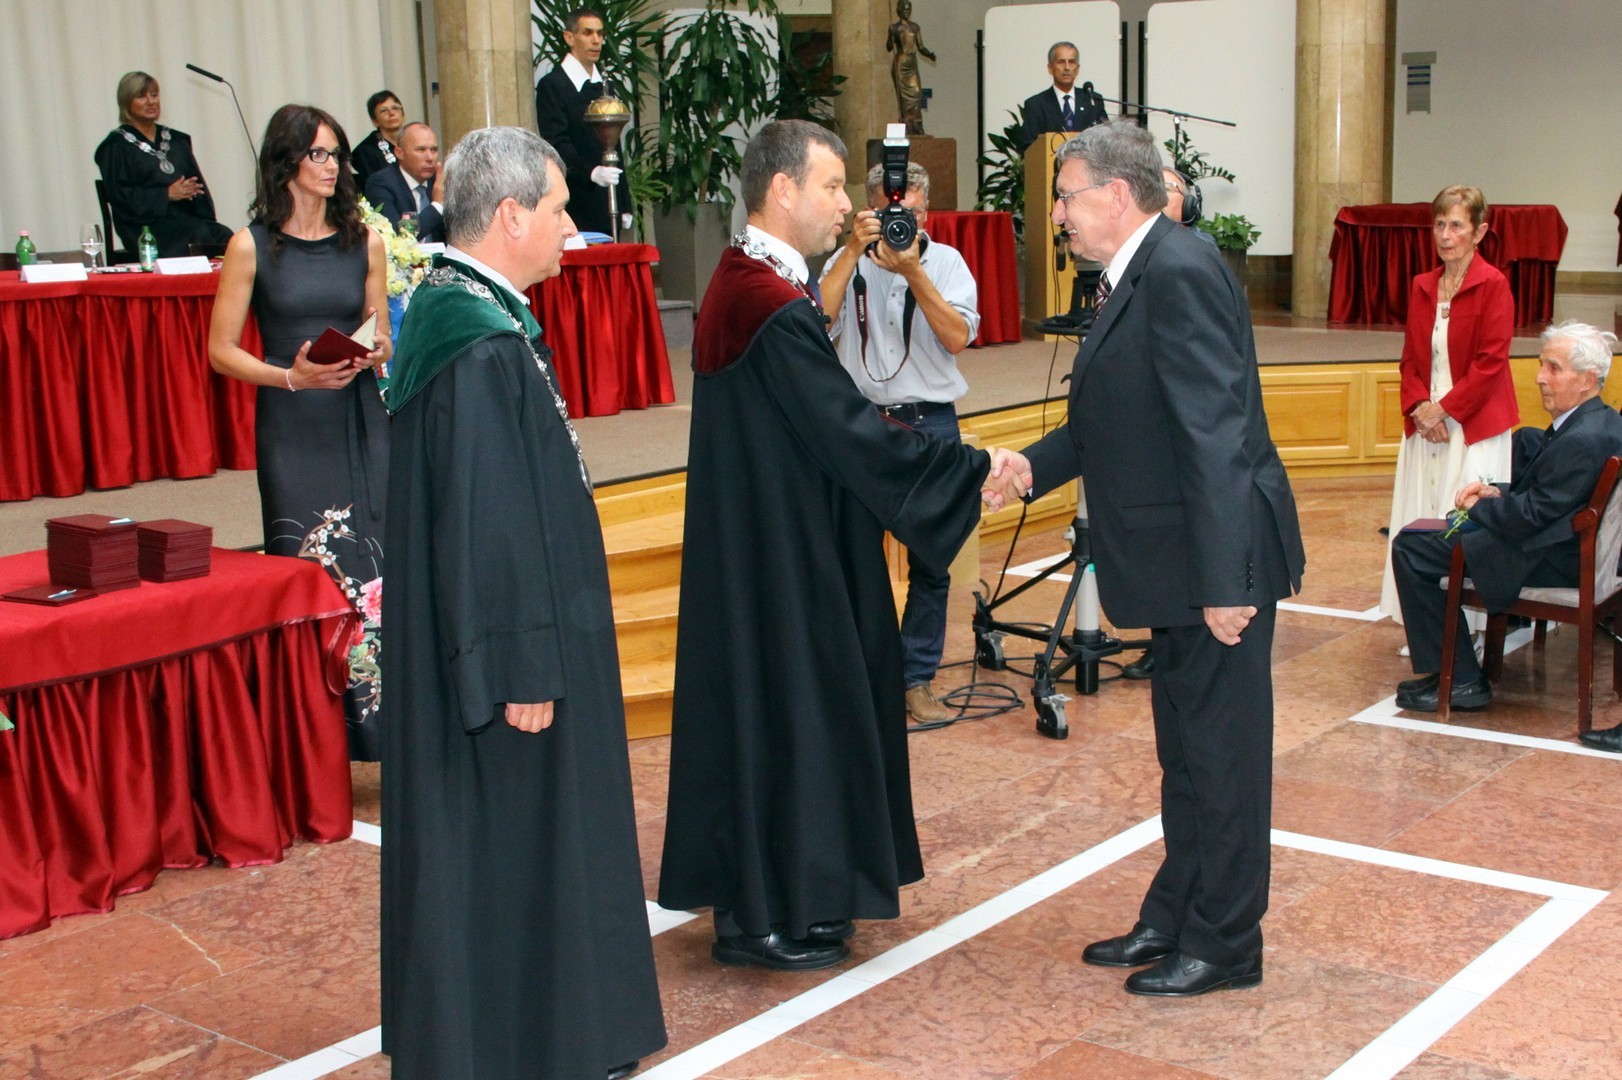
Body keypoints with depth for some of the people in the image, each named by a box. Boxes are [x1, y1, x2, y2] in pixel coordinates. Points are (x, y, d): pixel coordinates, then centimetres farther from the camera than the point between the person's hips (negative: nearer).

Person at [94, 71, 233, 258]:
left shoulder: (178, 140, 24)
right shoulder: (117, 146, 8)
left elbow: (198, 184, 16)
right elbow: (119, 195, -3)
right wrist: (166, 195, -10)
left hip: (188, 220, 5)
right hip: (147, 227, -5)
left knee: (224, 236, -27)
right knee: (201, 236, -34)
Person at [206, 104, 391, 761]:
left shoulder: (364, 242, 9)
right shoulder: (252, 247, 0)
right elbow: (221, 350, 0)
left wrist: (374, 353, -8)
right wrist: (291, 375, -14)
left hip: (361, 423, 3)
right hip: (291, 431, -2)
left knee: (377, 567, -4)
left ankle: (382, 720, 4)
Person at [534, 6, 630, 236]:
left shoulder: (603, 86, 18)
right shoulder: (551, 85, -4)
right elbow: (557, 144, -14)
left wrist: (624, 204, 15)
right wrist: (591, 172, -31)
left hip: (606, 206, 6)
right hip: (573, 206, -6)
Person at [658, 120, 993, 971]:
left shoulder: (741, 284, 9)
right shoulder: (773, 307, -22)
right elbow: (856, 435, -22)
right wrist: (978, 469, -14)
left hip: (762, 545, 10)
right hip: (785, 559, -10)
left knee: (764, 707, 17)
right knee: (789, 705, 1)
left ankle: (754, 894, 29)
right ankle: (772, 916, 14)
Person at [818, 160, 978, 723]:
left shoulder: (946, 261, 4)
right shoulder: (847, 263, 5)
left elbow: (957, 338, -11)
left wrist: (912, 270, -18)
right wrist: (855, 250, -18)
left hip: (930, 422, 0)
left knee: (931, 560, 3)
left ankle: (917, 678, 15)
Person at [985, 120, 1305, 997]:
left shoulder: (1179, 273, -20)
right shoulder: (1137, 275, 12)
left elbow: (1216, 431, -25)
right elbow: (1114, 420, 15)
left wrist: (1224, 582, -27)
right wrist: (1033, 466, -1)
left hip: (1219, 561, -10)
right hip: (1180, 563, 10)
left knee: (1222, 753, 3)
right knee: (1184, 752, 19)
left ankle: (1223, 944, 17)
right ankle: (1174, 918, 33)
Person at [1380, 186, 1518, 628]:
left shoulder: (1493, 285, -9)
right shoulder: (1422, 287, 10)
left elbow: (1490, 362, -13)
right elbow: (1411, 356, 11)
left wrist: (1444, 409, -14)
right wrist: (1419, 406, -6)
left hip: (1474, 427, -6)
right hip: (1425, 424, 6)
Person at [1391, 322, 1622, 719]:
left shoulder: (1579, 440, -26)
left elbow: (1530, 516, -25)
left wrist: (1478, 506, -7)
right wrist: (1498, 492, -1)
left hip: (1553, 560, -11)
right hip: (1576, 547, 11)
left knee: (1411, 547, -10)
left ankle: (1460, 680, -3)